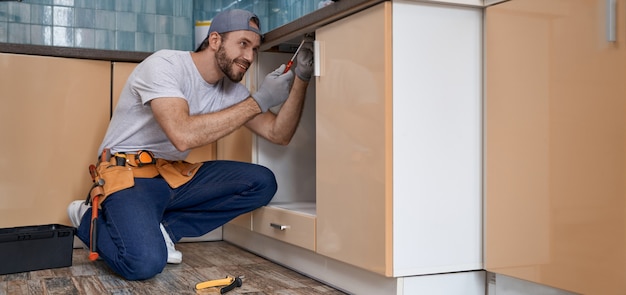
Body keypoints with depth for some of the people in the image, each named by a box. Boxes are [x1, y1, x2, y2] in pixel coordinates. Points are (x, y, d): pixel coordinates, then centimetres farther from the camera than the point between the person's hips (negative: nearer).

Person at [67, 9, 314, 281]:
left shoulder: (231, 89, 3)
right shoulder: (164, 65, -18)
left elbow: (279, 134, -1)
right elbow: (183, 135, -34)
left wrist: (300, 78, -14)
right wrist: (258, 101, -29)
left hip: (176, 174, 7)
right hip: (129, 172, -7)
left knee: (262, 183, -8)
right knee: (146, 262, -32)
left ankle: (159, 228, -4)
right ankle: (90, 218, 2)